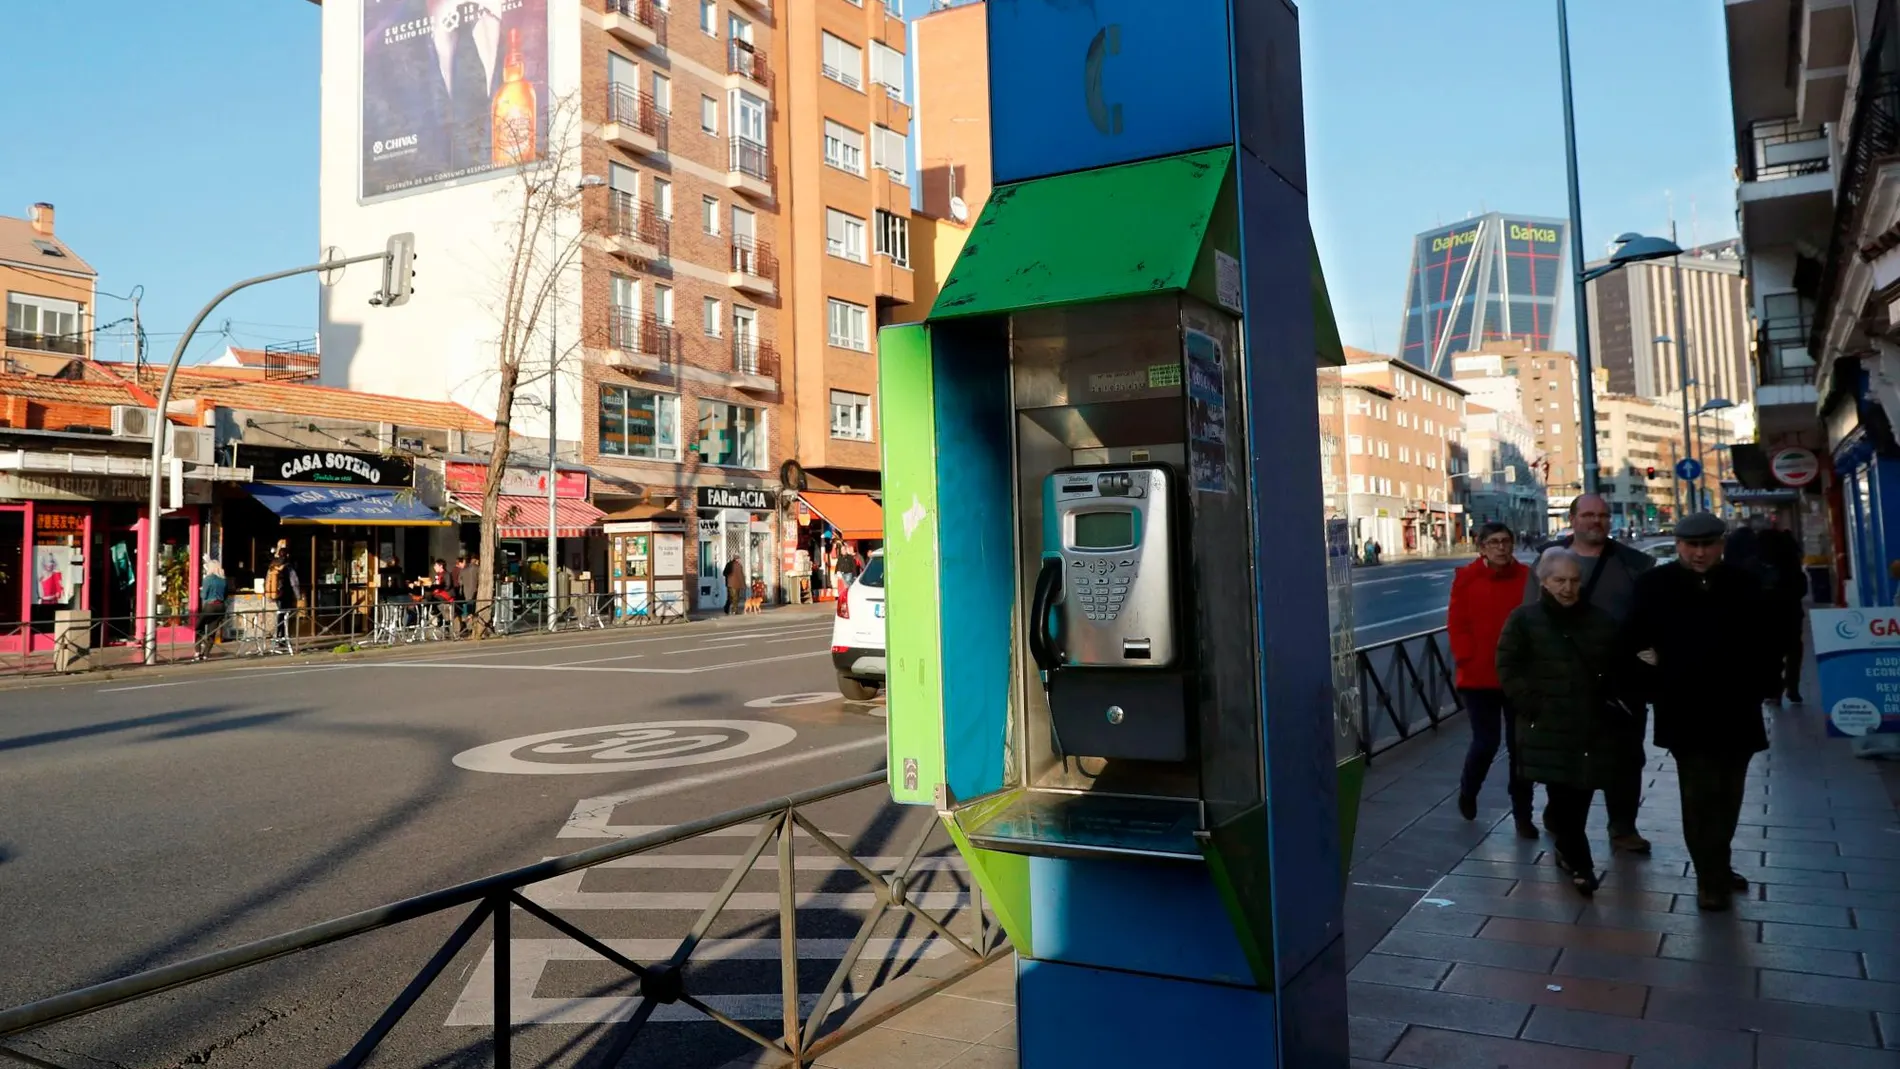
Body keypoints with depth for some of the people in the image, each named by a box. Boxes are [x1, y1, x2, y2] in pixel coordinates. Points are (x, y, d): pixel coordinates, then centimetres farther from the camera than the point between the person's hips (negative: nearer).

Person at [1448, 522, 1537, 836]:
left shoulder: (1526, 577, -1)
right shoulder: (1466, 578, -3)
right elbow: (1457, 625, -3)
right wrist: (1467, 660, -10)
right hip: (1479, 676, -1)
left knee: (1520, 744, 6)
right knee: (1486, 742, 0)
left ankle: (1522, 814, 18)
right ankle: (1467, 791, 30)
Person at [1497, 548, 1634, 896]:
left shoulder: (1601, 621, 9)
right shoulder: (1524, 619, -1)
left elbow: (1617, 669, 19)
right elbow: (1509, 669, -2)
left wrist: (1612, 703, 6)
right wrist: (1532, 707, -10)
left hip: (1593, 729, 3)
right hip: (1549, 729, -3)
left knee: (1579, 798, 9)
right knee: (1564, 799, -4)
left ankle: (1566, 850, 33)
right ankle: (1580, 865, 9)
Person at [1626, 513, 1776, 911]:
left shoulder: (1743, 585, 6)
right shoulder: (1655, 585, -3)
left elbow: (1765, 640, 11)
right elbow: (1634, 639, -1)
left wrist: (1769, 683, 3)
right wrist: (1653, 684, -6)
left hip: (1736, 709, 4)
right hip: (1687, 712, -4)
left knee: (1727, 795, 15)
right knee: (1702, 797, -2)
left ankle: (1717, 867, 30)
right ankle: (1711, 878, 6)